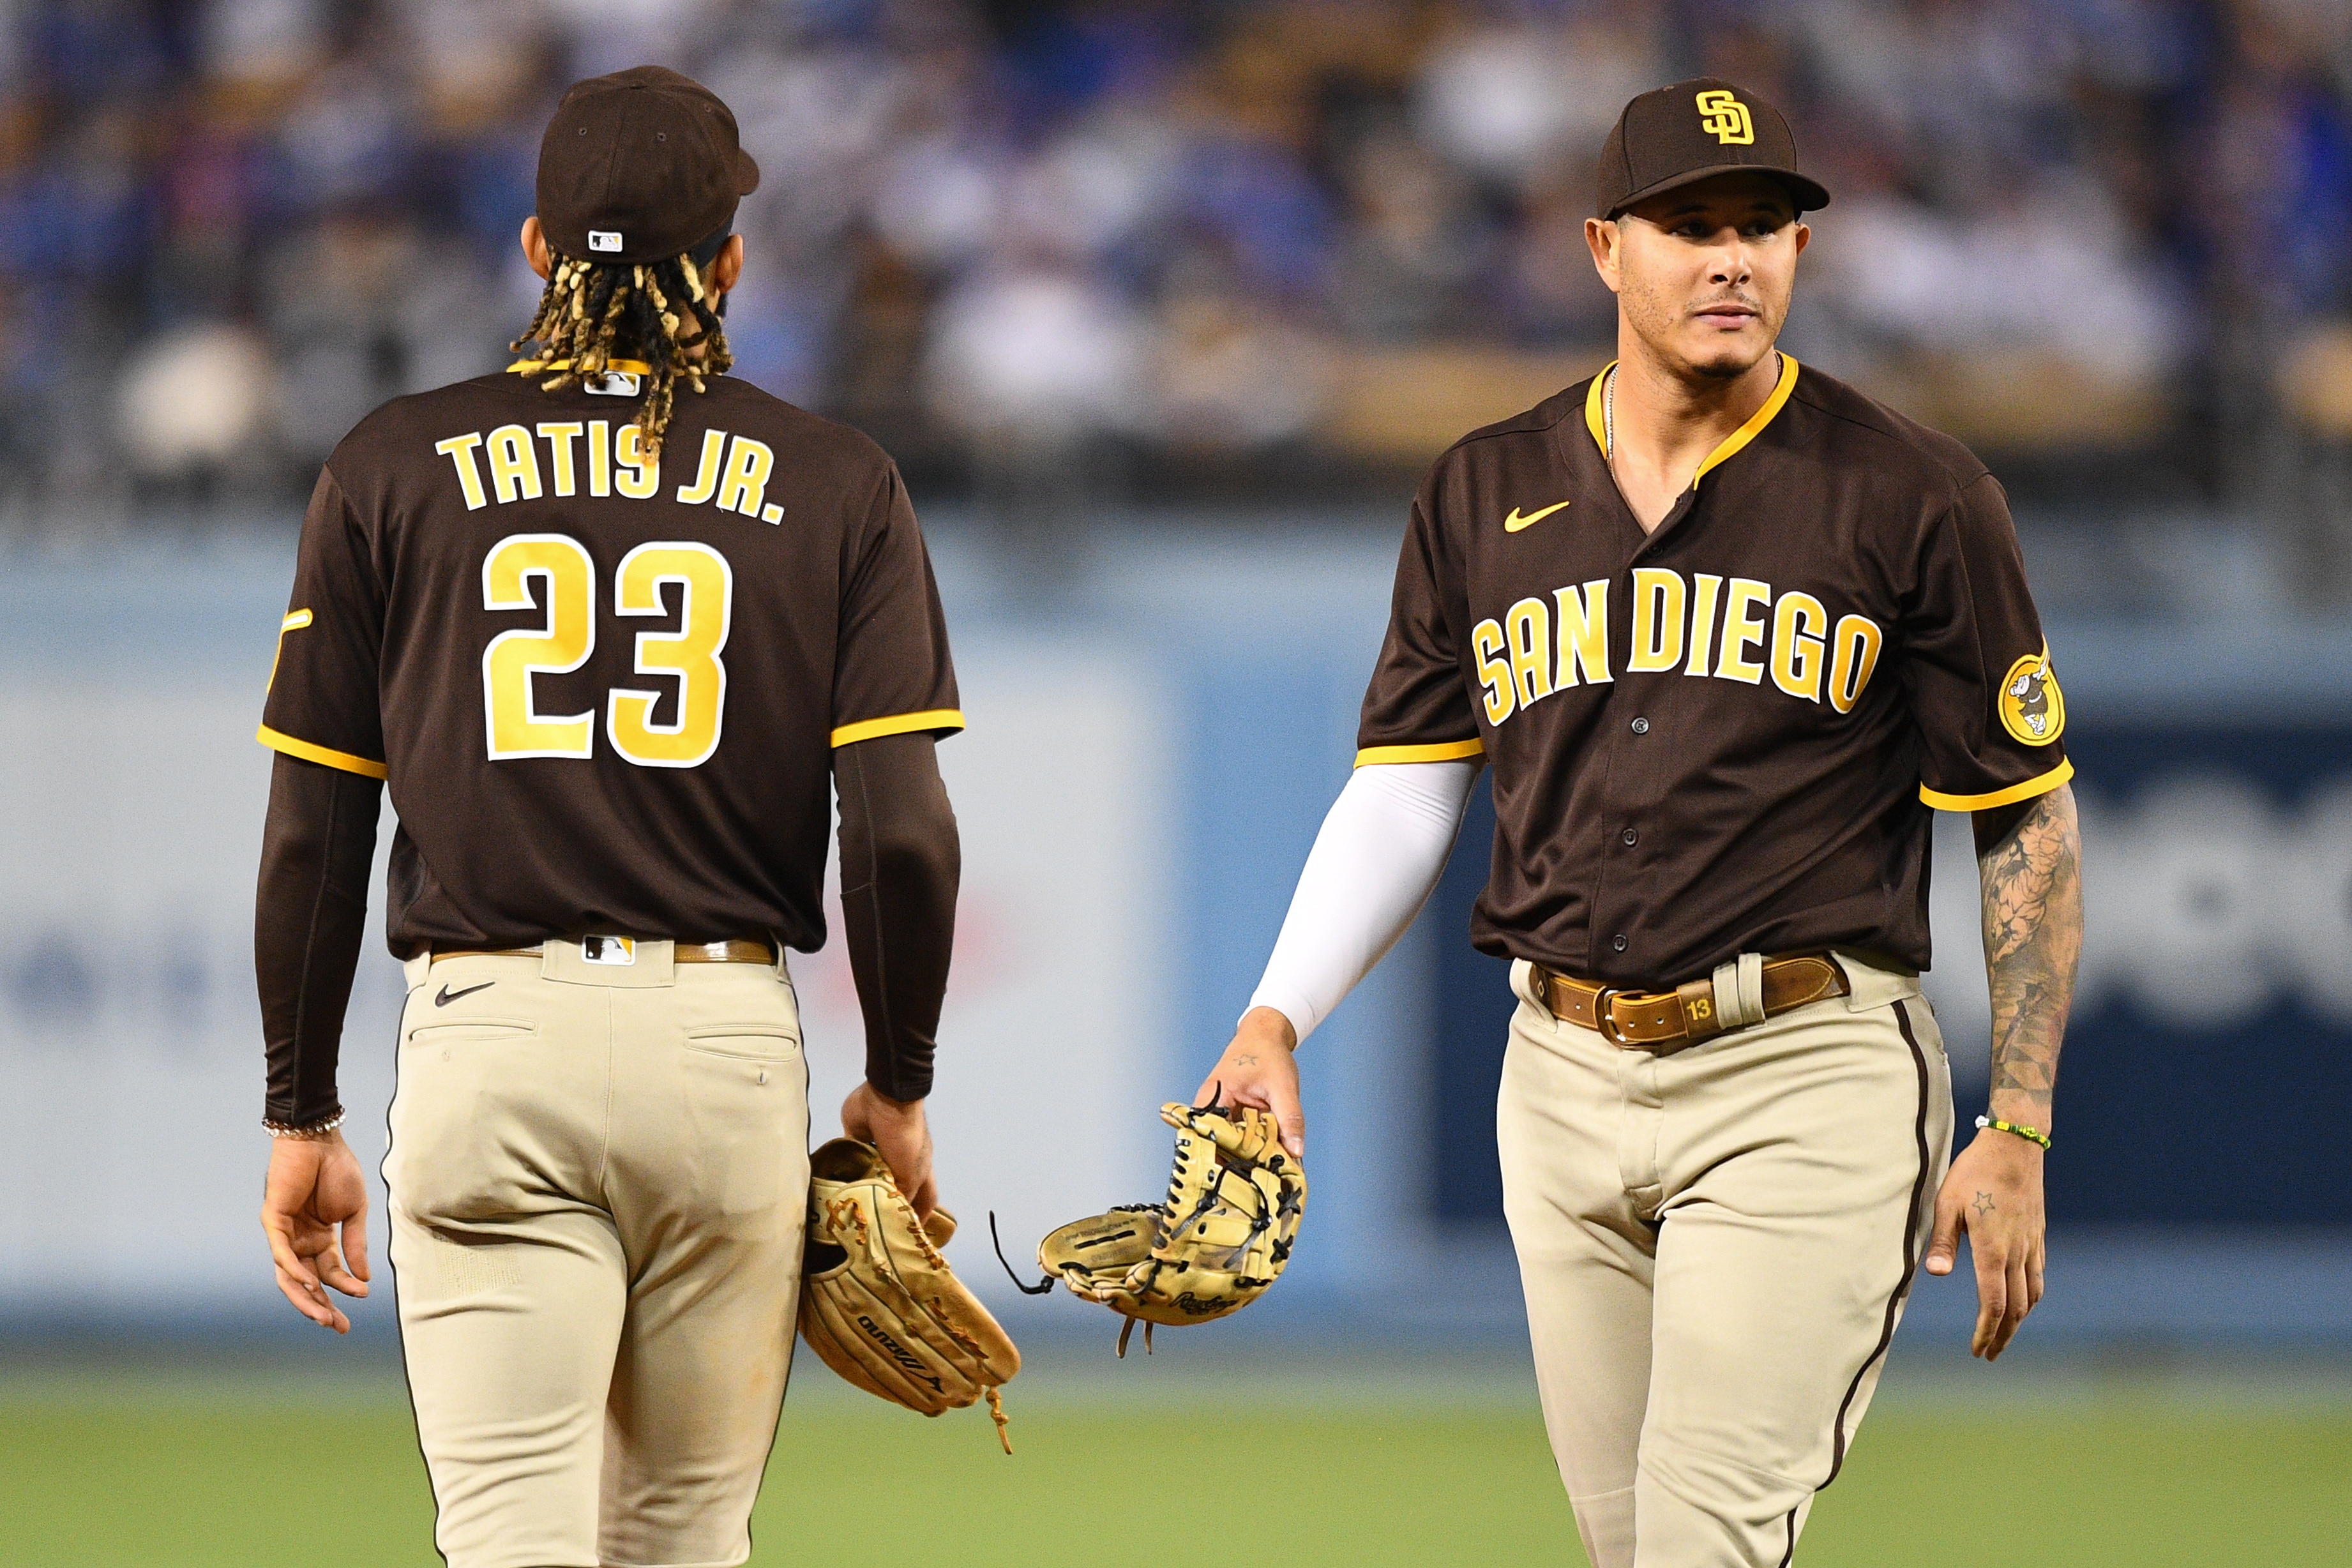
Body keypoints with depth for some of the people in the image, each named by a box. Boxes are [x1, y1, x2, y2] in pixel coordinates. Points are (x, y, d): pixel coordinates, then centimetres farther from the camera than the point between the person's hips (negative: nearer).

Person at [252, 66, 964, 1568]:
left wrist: (303, 1118, 12)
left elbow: (313, 838, 4)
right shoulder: (836, 486, 3)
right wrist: (899, 1088, 10)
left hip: (489, 1041, -1)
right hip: (731, 1045, 1)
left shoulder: (395, 470, 4)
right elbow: (906, 835, -3)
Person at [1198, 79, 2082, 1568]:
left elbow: (2026, 822, 1)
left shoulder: (1914, 497, -1)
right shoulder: (1484, 495, 10)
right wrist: (1275, 1021, -2)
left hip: (1802, 1077, -5)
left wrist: (2018, 1136, -4)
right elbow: (1405, 790, 13)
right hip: (1565, 1076, 5)